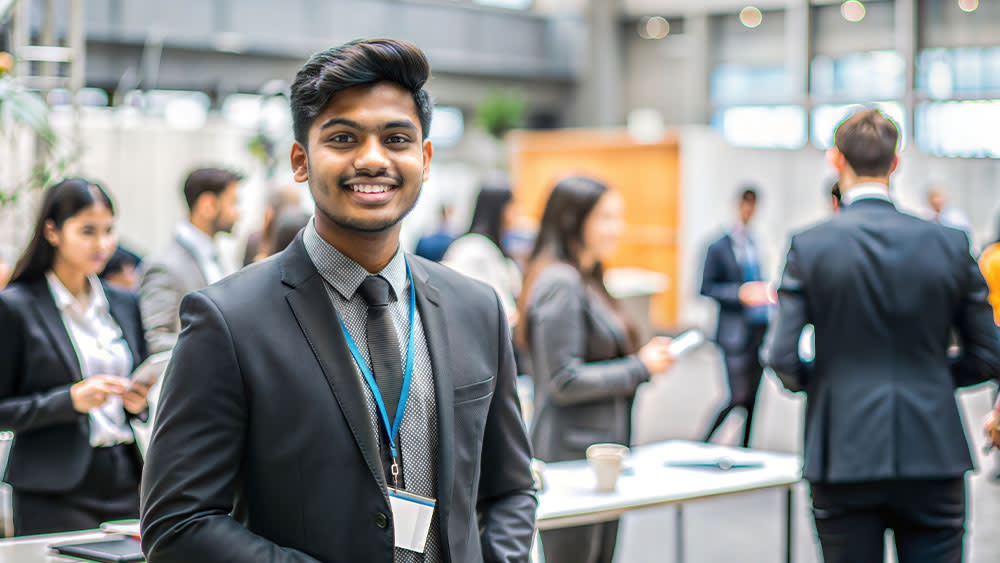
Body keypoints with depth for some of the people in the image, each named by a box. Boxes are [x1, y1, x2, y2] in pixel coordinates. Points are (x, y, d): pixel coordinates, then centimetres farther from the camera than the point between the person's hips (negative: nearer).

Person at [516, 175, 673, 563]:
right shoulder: (559, 284, -16)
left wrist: (646, 355, 6)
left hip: (601, 449, 10)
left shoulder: (586, 280, 15)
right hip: (572, 452, -10)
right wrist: (640, 368, -13)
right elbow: (564, 381, -20)